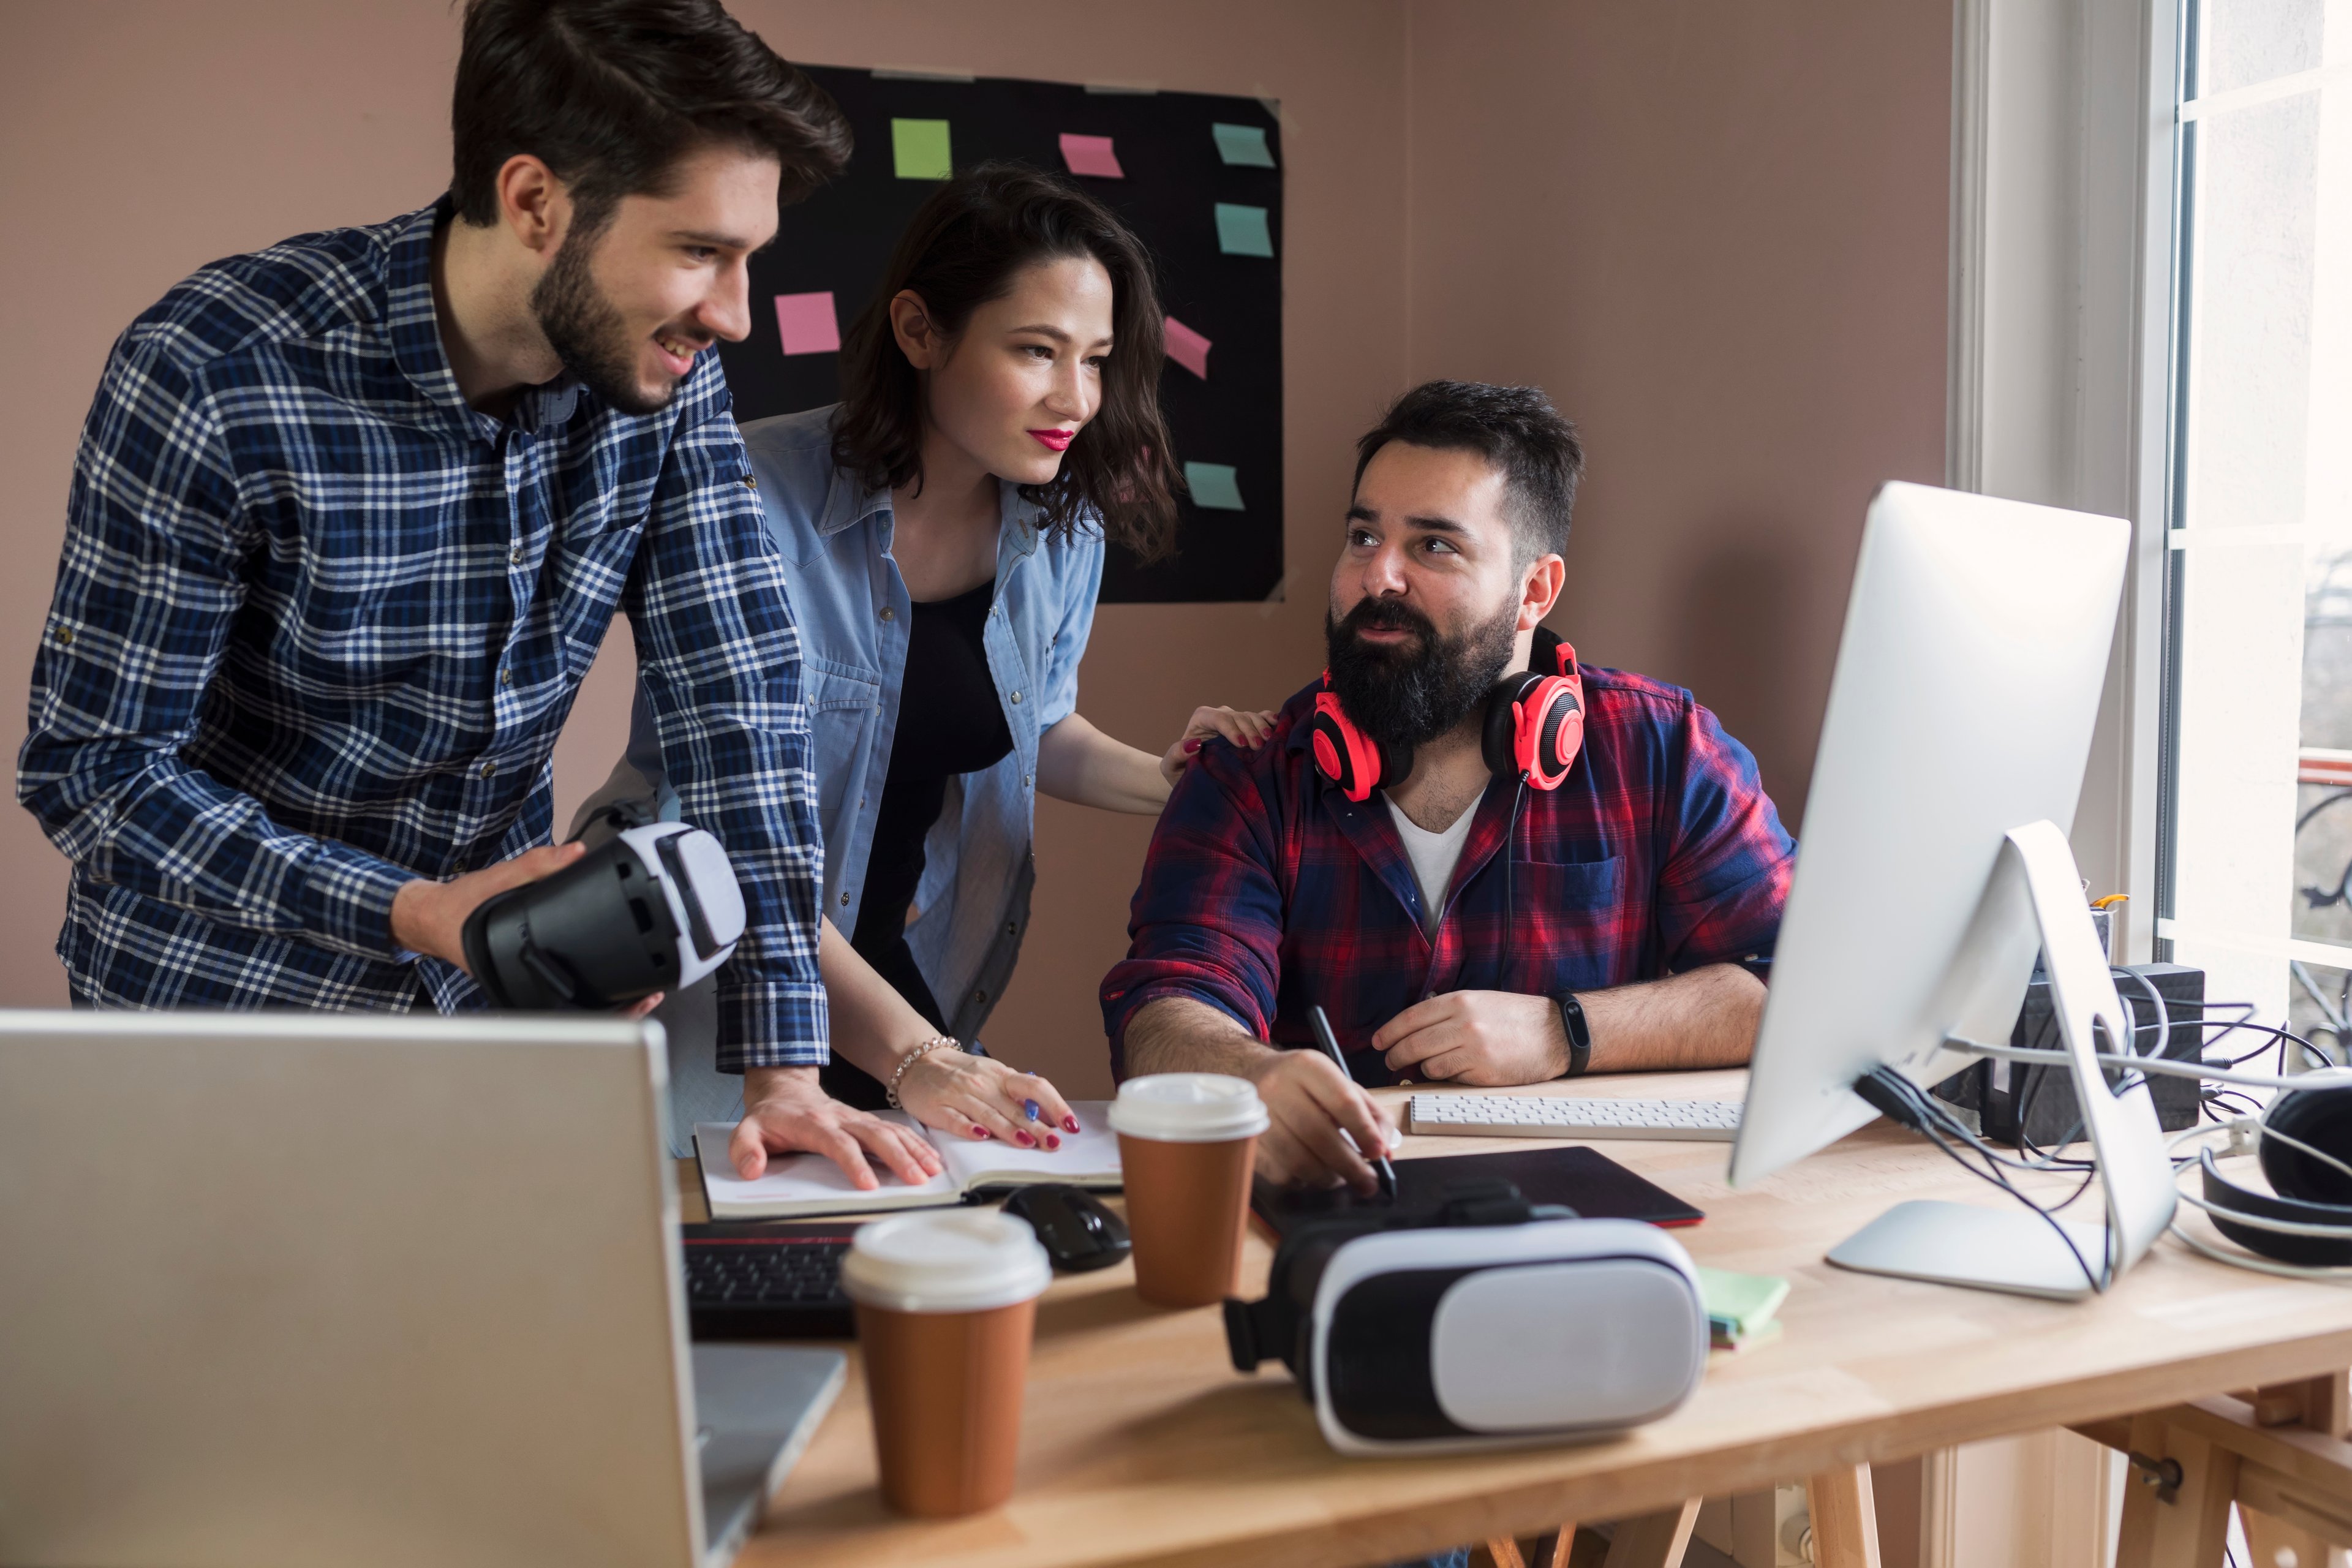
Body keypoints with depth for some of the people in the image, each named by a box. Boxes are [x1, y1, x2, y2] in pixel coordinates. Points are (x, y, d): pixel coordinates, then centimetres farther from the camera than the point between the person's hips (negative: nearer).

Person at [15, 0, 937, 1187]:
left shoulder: (665, 375, -11)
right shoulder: (209, 378, -24)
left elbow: (738, 696, -13)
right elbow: (90, 769, -18)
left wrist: (784, 1065, -19)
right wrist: (415, 913, -31)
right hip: (218, 1000, -3)